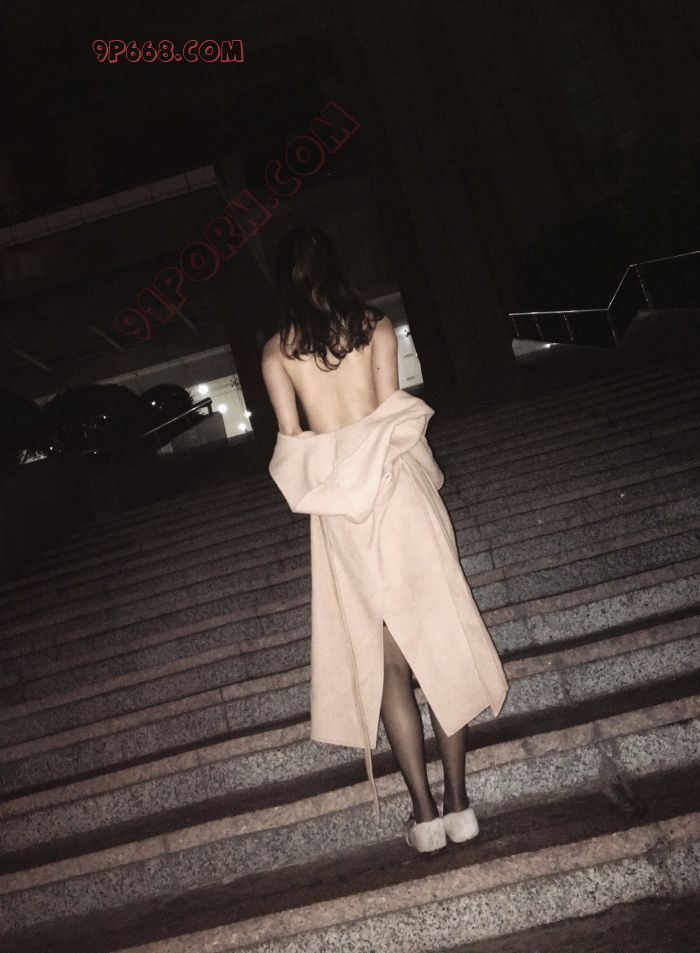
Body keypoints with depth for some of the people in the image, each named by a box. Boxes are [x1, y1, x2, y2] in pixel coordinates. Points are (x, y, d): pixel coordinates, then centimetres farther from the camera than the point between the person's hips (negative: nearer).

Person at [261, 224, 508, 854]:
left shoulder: (277, 351, 5)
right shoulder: (375, 325, 4)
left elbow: (291, 438, 0)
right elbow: (392, 411, -2)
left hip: (340, 512, 1)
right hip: (396, 489, 0)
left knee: (388, 660, 10)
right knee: (441, 640, 10)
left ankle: (426, 812, 15)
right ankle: (457, 802, 16)